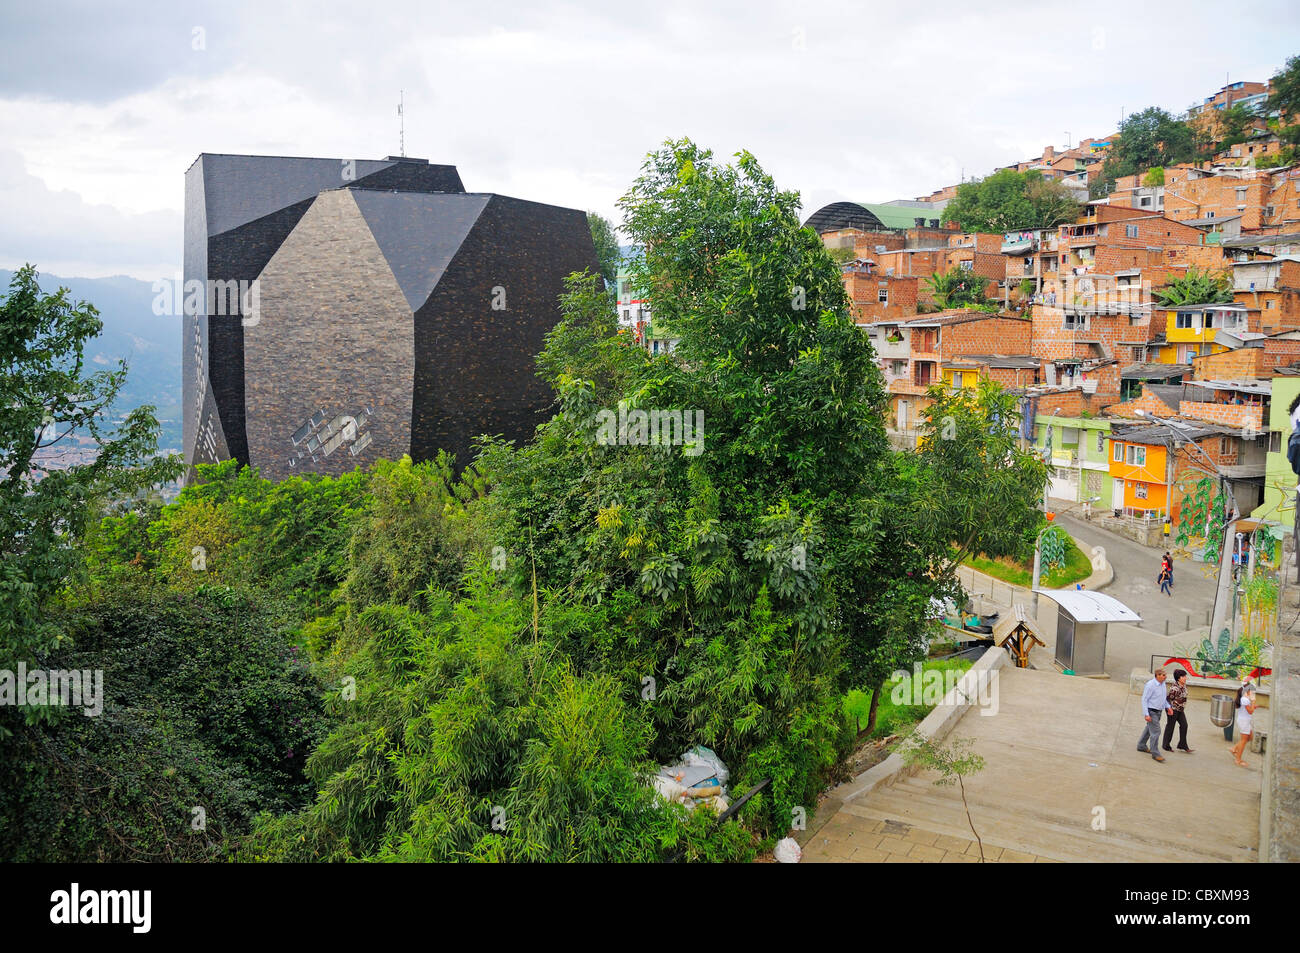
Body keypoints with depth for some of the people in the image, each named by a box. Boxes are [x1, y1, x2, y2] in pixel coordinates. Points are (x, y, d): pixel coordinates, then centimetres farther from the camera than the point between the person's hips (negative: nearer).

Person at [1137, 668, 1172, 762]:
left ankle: (1141, 746, 34)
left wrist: (1168, 707, 10)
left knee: (1149, 729, 19)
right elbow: (1144, 700, -18)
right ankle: (1155, 753, -2)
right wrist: (1146, 714, -22)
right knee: (1155, 732, -9)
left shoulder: (1163, 684, 5)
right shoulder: (1150, 685, -20)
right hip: (1151, 711, -9)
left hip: (1158, 711, 9)